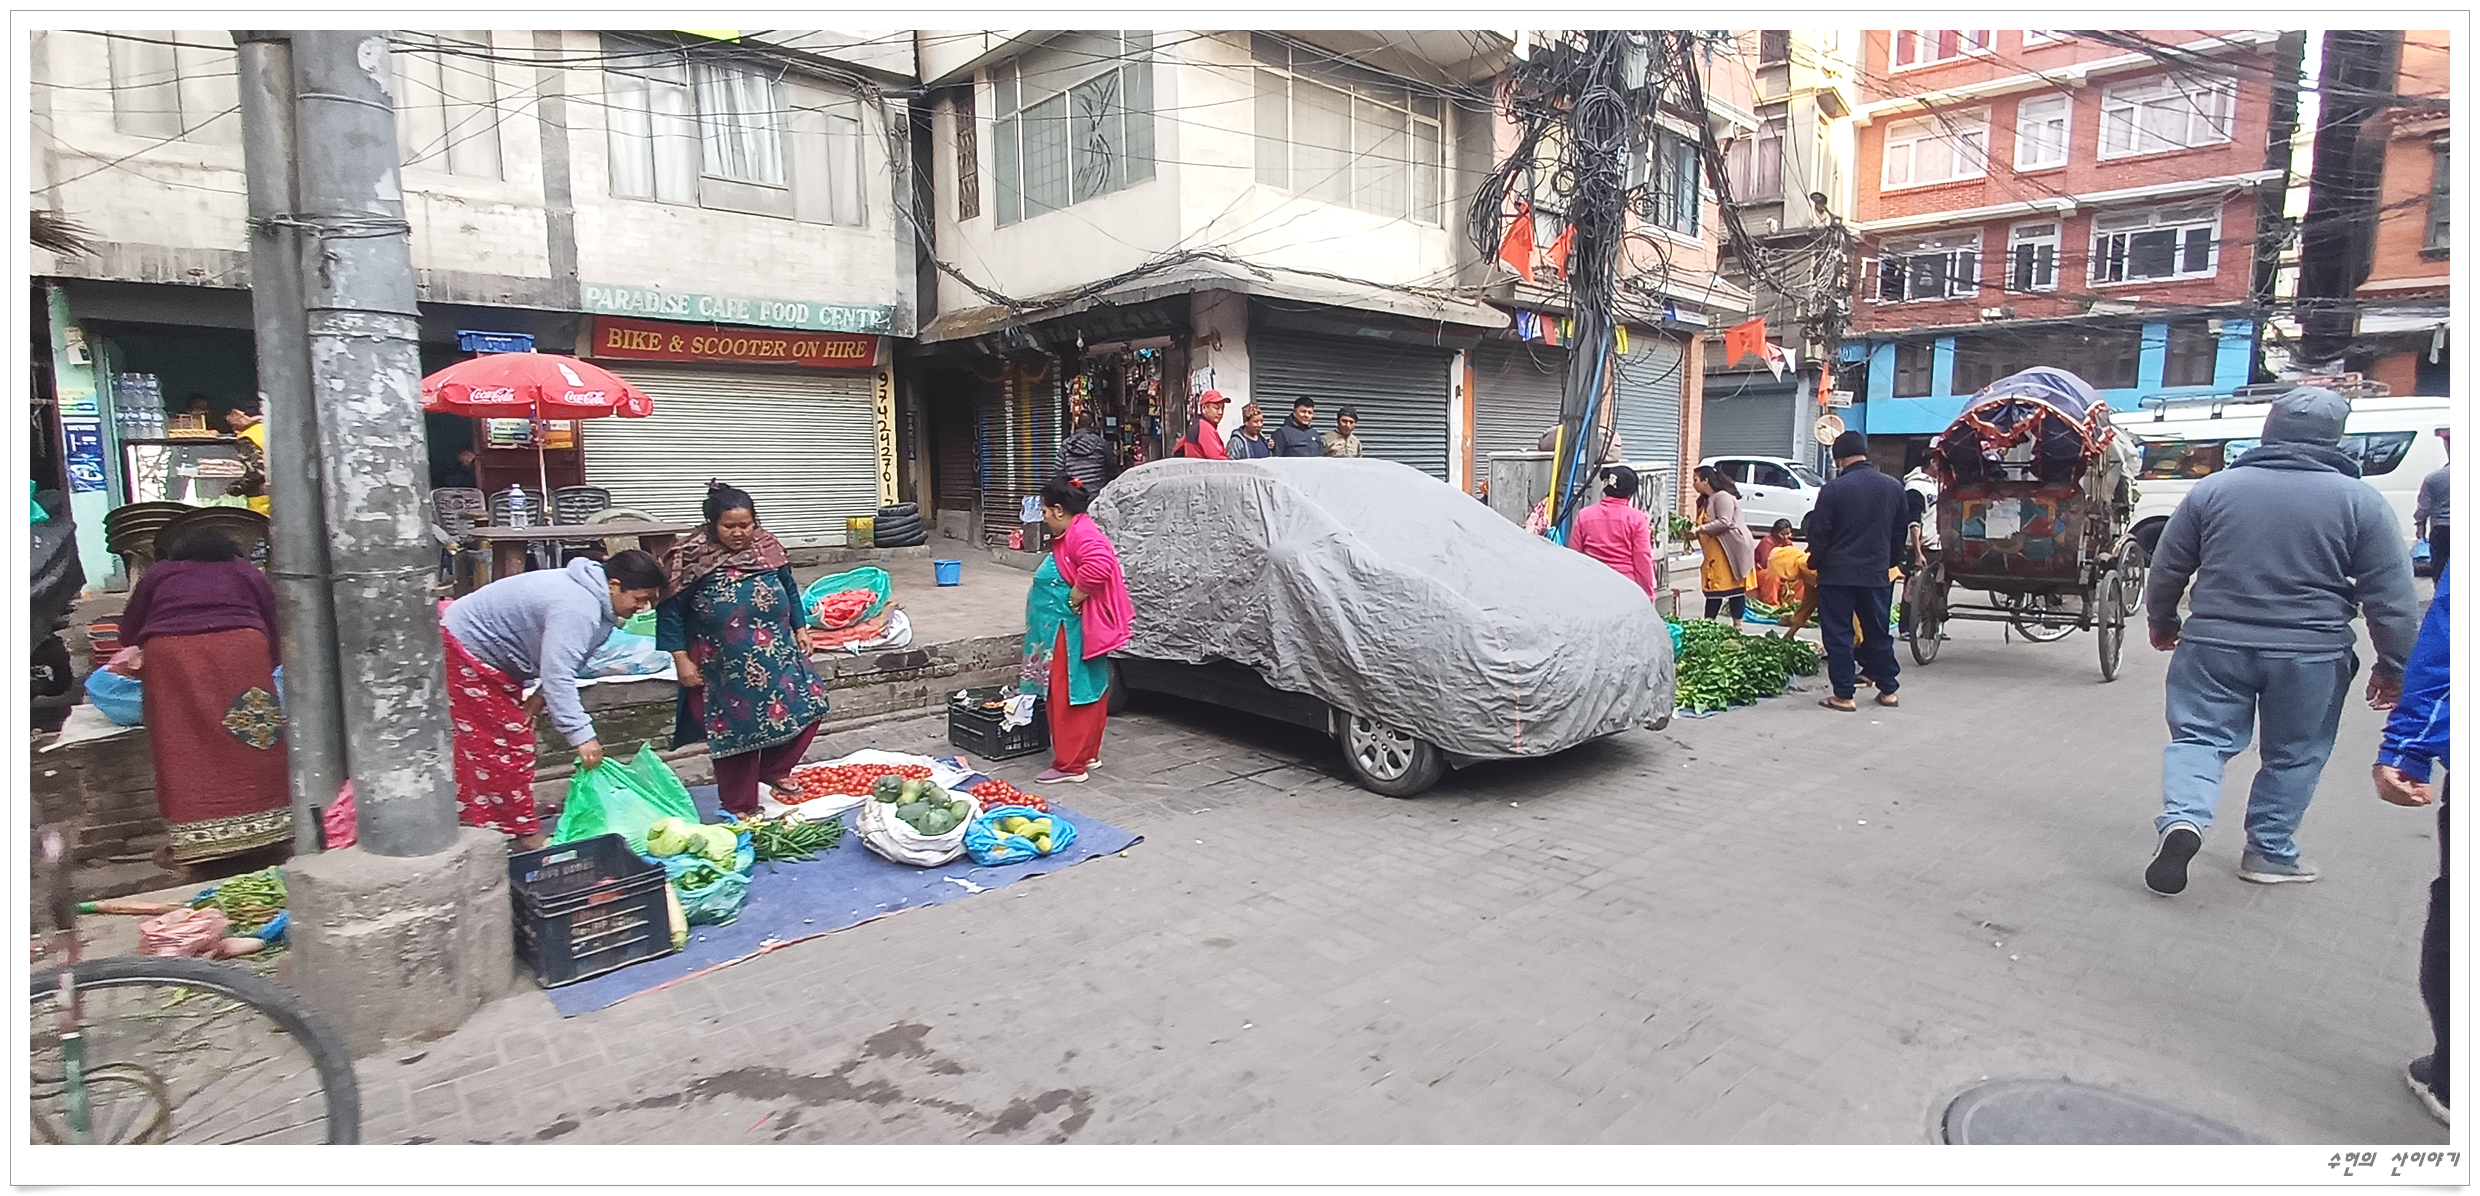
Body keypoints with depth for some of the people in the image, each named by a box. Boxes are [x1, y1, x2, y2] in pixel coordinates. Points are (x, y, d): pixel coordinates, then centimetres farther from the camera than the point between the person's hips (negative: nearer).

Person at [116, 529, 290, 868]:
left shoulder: (158, 574, 26)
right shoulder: (247, 572, 24)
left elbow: (128, 632, 26)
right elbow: (274, 628, 18)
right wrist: (265, 669, 31)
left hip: (172, 656, 0)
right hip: (241, 648, 0)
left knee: (186, 750, 2)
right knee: (250, 738, 3)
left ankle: (194, 838, 2)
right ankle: (265, 823, 6)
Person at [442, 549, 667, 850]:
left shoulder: (593, 598, -1)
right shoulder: (577, 608, -33)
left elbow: (559, 661, 8)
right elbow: (558, 675, -38)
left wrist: (539, 697, -6)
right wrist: (581, 735, -38)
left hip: (488, 653, 10)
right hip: (468, 648, -10)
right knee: (504, 746, -6)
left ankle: (474, 822, 24)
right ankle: (524, 836, 0)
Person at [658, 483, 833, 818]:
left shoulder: (768, 546, 1)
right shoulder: (693, 556, -12)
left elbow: (790, 589, 16)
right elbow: (669, 610, -8)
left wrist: (801, 629, 11)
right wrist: (681, 659, -11)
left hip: (778, 657, 5)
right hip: (725, 668, -5)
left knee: (810, 703, 4)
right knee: (737, 731, 2)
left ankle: (773, 770, 25)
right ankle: (740, 806, 20)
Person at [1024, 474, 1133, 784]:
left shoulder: (1082, 534, -20)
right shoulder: (1075, 533, 15)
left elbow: (1099, 566, -37)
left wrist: (1073, 599, -25)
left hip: (1073, 633, -11)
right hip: (1071, 631, 11)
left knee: (1068, 696, -5)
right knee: (1088, 692, 16)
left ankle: (1070, 765, 1)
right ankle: (1088, 753, 26)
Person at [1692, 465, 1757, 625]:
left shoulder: (1723, 497, -12)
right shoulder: (1705, 501, 17)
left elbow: (1724, 522, -23)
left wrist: (1699, 529, -23)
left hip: (1731, 549, -9)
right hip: (1715, 552, 9)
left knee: (1735, 587, -3)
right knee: (1713, 588, 6)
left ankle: (1737, 625, 2)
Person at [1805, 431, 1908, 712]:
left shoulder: (1833, 489, -12)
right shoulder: (1894, 487, 5)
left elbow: (1818, 535, -9)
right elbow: (1901, 533, 14)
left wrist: (1815, 563, 7)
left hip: (1837, 574, -5)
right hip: (1877, 574, 5)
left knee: (1838, 635, 2)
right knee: (1878, 633, 16)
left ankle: (1843, 695, 3)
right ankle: (1888, 690, 24)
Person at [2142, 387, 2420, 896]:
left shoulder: (2213, 488, 0)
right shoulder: (2360, 500, -3)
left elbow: (2167, 568, 7)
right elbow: (2392, 597, -2)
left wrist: (2162, 623, 22)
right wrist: (2393, 667, 7)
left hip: (2214, 644, 0)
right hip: (2311, 654, 0)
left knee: (2199, 737, 7)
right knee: (2293, 756, 14)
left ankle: (2183, 819, -17)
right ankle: (2270, 853, 21)